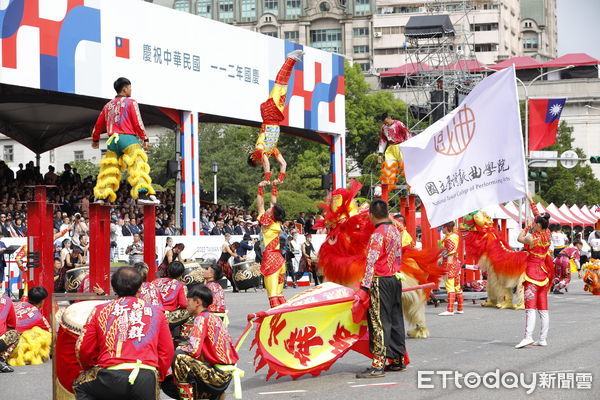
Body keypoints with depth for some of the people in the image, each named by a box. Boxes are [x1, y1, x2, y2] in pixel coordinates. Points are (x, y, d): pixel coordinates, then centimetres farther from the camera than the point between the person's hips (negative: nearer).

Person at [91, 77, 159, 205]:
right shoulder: (130, 102, 3)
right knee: (138, 166, -13)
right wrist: (145, 139, -5)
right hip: (127, 137, -6)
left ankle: (101, 196, 7)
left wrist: (95, 140, 40)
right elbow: (138, 122, -6)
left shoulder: (108, 105, 19)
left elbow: (99, 124, 25)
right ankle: (143, 194, -27)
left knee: (109, 169, 11)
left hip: (112, 140, 6)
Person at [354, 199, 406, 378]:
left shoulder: (377, 235, -15)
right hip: (396, 279, 8)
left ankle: (378, 365, -10)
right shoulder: (396, 231, 10)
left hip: (381, 282, -8)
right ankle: (398, 361, 20)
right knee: (395, 320, 13)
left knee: (379, 322, -8)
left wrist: (365, 287, -20)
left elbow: (371, 263, -19)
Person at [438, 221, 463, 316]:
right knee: (457, 287, 13)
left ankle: (450, 310, -15)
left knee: (450, 286, -11)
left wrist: (447, 270, -20)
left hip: (450, 264, -10)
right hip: (456, 263, 10)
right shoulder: (454, 236, 12)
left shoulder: (449, 239, -16)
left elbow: (450, 256, -20)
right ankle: (460, 308, 19)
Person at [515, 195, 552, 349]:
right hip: (543, 271, 7)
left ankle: (528, 336, -23)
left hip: (532, 271, -7)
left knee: (530, 307, -13)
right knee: (543, 308, 7)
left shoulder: (533, 239, -17)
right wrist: (531, 201, 25)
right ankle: (543, 339, 8)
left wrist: (527, 226, 11)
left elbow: (519, 238, 1)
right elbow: (538, 216, 15)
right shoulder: (547, 235, 3)